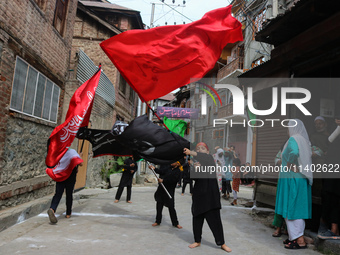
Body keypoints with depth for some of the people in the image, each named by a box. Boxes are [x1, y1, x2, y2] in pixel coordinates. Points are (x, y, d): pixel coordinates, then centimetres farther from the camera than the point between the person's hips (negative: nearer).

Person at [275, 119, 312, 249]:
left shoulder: (293, 139, -15)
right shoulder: (304, 140, 12)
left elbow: (294, 151, -35)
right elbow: (308, 157, 20)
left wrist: (290, 164, -21)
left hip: (291, 179, -9)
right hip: (302, 179, 9)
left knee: (290, 208, -1)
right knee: (298, 208, 14)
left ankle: (299, 240, 4)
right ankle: (296, 237, 24)